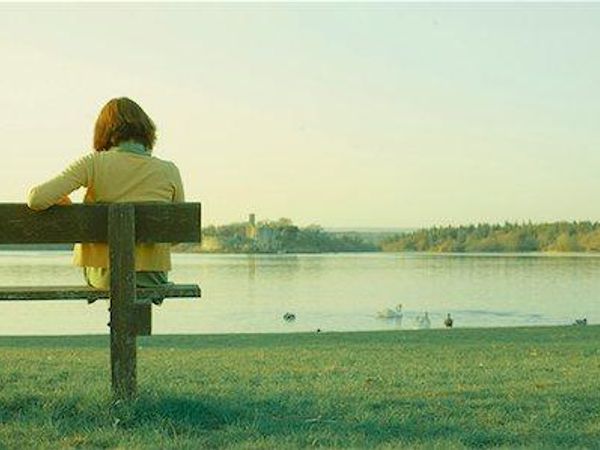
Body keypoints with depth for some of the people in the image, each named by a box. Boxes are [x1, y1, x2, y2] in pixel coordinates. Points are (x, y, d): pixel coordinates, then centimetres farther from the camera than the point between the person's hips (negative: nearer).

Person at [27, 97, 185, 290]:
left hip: (102, 274, -1)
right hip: (152, 278, 1)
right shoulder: (169, 171, -5)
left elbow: (37, 199, -17)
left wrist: (63, 202, 5)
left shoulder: (94, 163, -10)